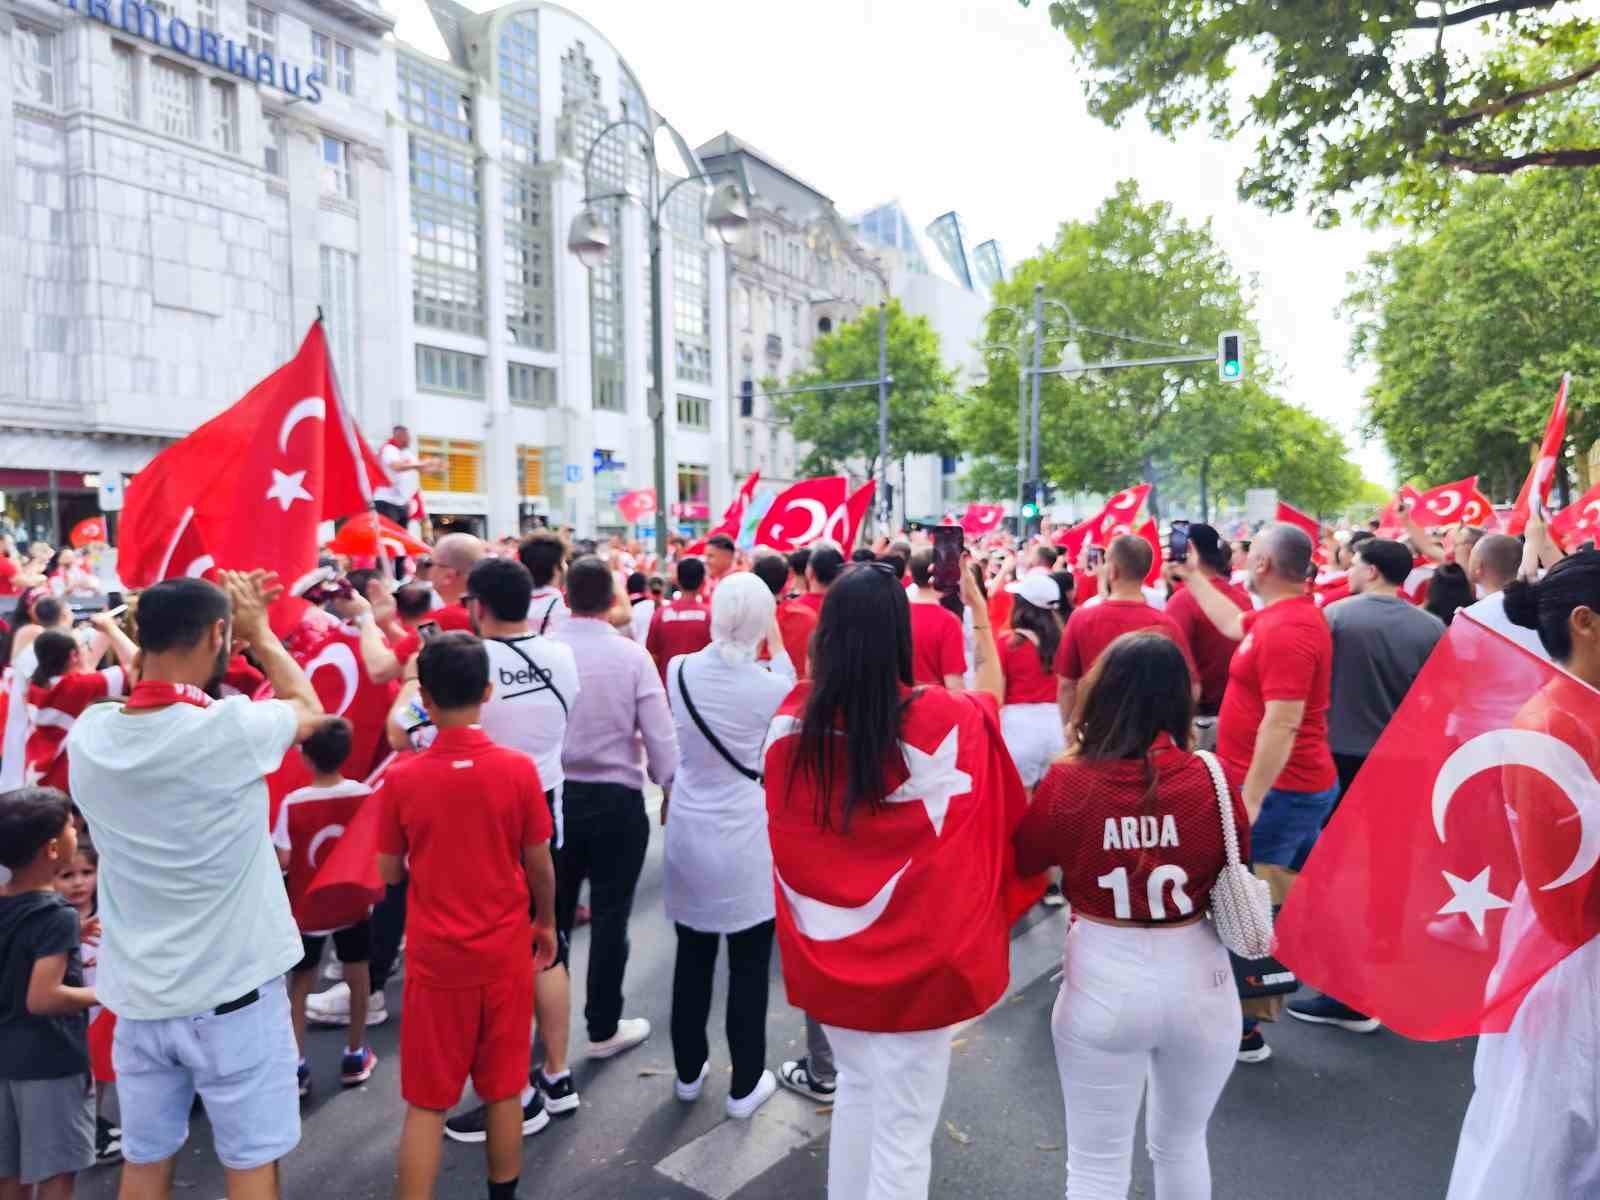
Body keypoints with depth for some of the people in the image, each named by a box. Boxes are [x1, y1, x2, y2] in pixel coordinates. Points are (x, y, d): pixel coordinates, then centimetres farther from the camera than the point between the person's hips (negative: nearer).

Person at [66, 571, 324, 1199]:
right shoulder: (230, 728, -21)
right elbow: (309, 709, 1)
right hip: (233, 995, -5)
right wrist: (259, 630, 12)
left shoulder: (90, 733, -8)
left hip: (139, 997, 5)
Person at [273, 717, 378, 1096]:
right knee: (357, 977, 16)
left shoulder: (292, 803, -19)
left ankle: (297, 1066, 14)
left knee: (300, 985, 14)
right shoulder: (363, 794, -14)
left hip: (306, 908, -1)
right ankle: (355, 1057, 26)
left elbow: (282, 861, -17)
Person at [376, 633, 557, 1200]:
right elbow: (540, 865, -3)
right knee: (504, 1093, 17)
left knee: (425, 1104, 11)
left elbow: (389, 872, 0)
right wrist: (545, 923, 13)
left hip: (435, 959, 0)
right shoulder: (519, 769, -13)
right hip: (505, 955, 1)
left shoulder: (401, 777, -13)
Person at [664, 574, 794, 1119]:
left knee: (692, 959, 19)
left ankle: (688, 1071, 35)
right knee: (749, 968, 10)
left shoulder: (679, 670, -7)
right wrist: (776, 641, 12)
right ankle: (745, 1086, 23)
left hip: (688, 834, 4)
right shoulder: (771, 685, -16)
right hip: (747, 841, -4)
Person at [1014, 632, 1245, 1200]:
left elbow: (1021, 860, -1)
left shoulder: (1066, 783, -17)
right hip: (1198, 982, 2)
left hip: (1101, 985, -2)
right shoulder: (1213, 782, -14)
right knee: (1182, 1146, 27)